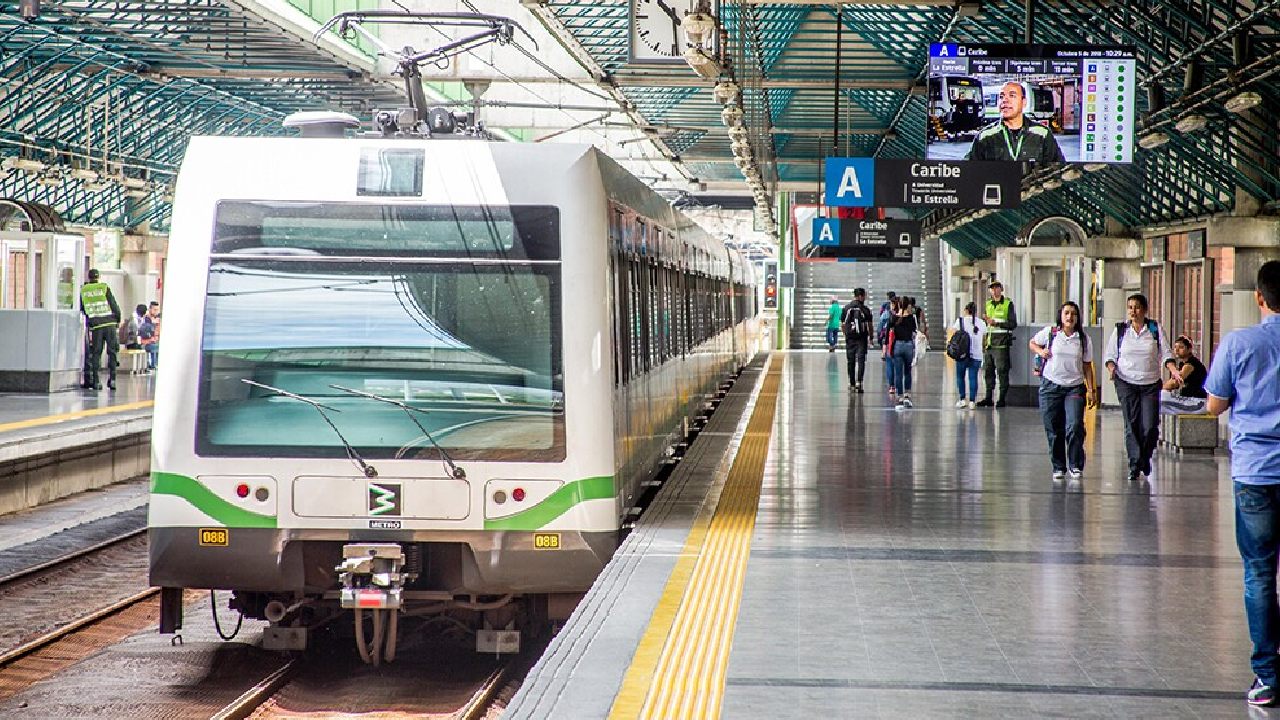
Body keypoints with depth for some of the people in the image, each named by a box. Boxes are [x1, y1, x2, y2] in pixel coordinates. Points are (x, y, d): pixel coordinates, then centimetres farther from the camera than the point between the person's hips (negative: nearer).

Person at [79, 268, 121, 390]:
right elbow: (114, 306, 0)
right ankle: (112, 379, 2)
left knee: (96, 353, 6)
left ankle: (96, 381, 1)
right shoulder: (104, 288, 1)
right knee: (112, 352, 6)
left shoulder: (83, 290, 8)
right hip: (109, 323, -1)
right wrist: (118, 320, 14)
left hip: (95, 325, 2)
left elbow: (81, 308, 12)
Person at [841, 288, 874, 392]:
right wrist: (870, 338, 10)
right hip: (862, 338, -3)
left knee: (851, 361, 11)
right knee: (861, 360, -3)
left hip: (850, 338, 3)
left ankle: (852, 384, 16)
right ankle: (859, 382, -17)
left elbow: (843, 324, 6)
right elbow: (870, 325, -2)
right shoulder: (866, 309, -6)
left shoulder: (846, 308, 3)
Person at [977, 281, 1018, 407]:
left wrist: (996, 323, -15)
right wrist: (985, 320, 1)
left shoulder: (1008, 304, -1)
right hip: (988, 343, 6)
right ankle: (988, 398, 14)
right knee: (988, 371, 8)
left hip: (1001, 344, -6)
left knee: (1002, 371, -5)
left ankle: (1002, 399, -2)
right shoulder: (988, 304, 17)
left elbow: (1013, 324, -8)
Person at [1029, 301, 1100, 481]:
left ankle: (1076, 466, -3)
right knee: (1054, 430, 2)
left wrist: (1091, 390, 3)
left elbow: (1087, 366, 8)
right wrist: (1040, 351, -3)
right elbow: (1032, 343, 19)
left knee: (1075, 427, -15)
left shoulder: (1083, 338, 5)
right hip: (1051, 386, 0)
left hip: (1075, 387, 0)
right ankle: (1058, 467, 15)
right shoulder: (1050, 333, 3)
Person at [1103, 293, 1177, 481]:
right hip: (1126, 383, 0)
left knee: (1150, 426, -7)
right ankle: (1135, 467, -4)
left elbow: (1166, 354, 4)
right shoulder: (1120, 330, 6)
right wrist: (1112, 368, -10)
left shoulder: (1156, 329, 5)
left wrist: (1174, 371, -12)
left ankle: (1145, 458, 20)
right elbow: (1110, 355, 10)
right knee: (1131, 425, -7)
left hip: (1151, 384, 0)